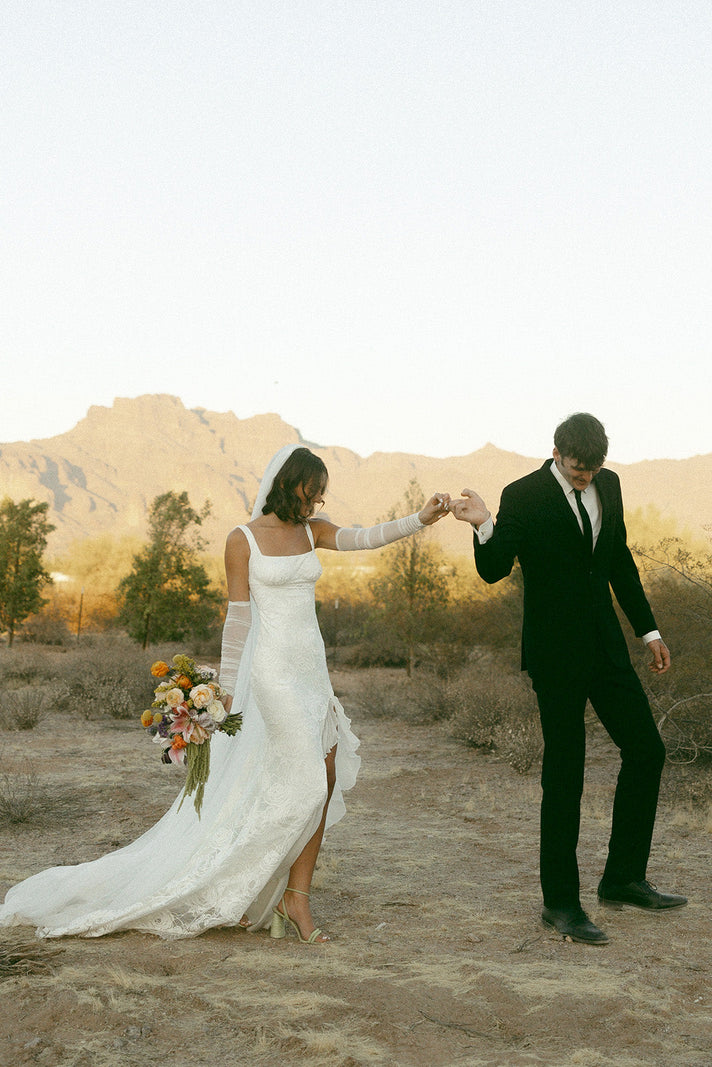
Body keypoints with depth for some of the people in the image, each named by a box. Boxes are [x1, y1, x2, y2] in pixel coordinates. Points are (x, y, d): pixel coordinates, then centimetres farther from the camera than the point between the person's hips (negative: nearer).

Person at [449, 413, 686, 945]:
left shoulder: (608, 484, 7)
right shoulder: (523, 497, -11)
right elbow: (494, 570, -15)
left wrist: (648, 629, 18)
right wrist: (485, 526, -34)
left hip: (605, 646, 6)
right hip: (556, 653, -6)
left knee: (647, 750, 6)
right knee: (564, 774, -1)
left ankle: (624, 877, 20)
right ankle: (561, 902, 11)